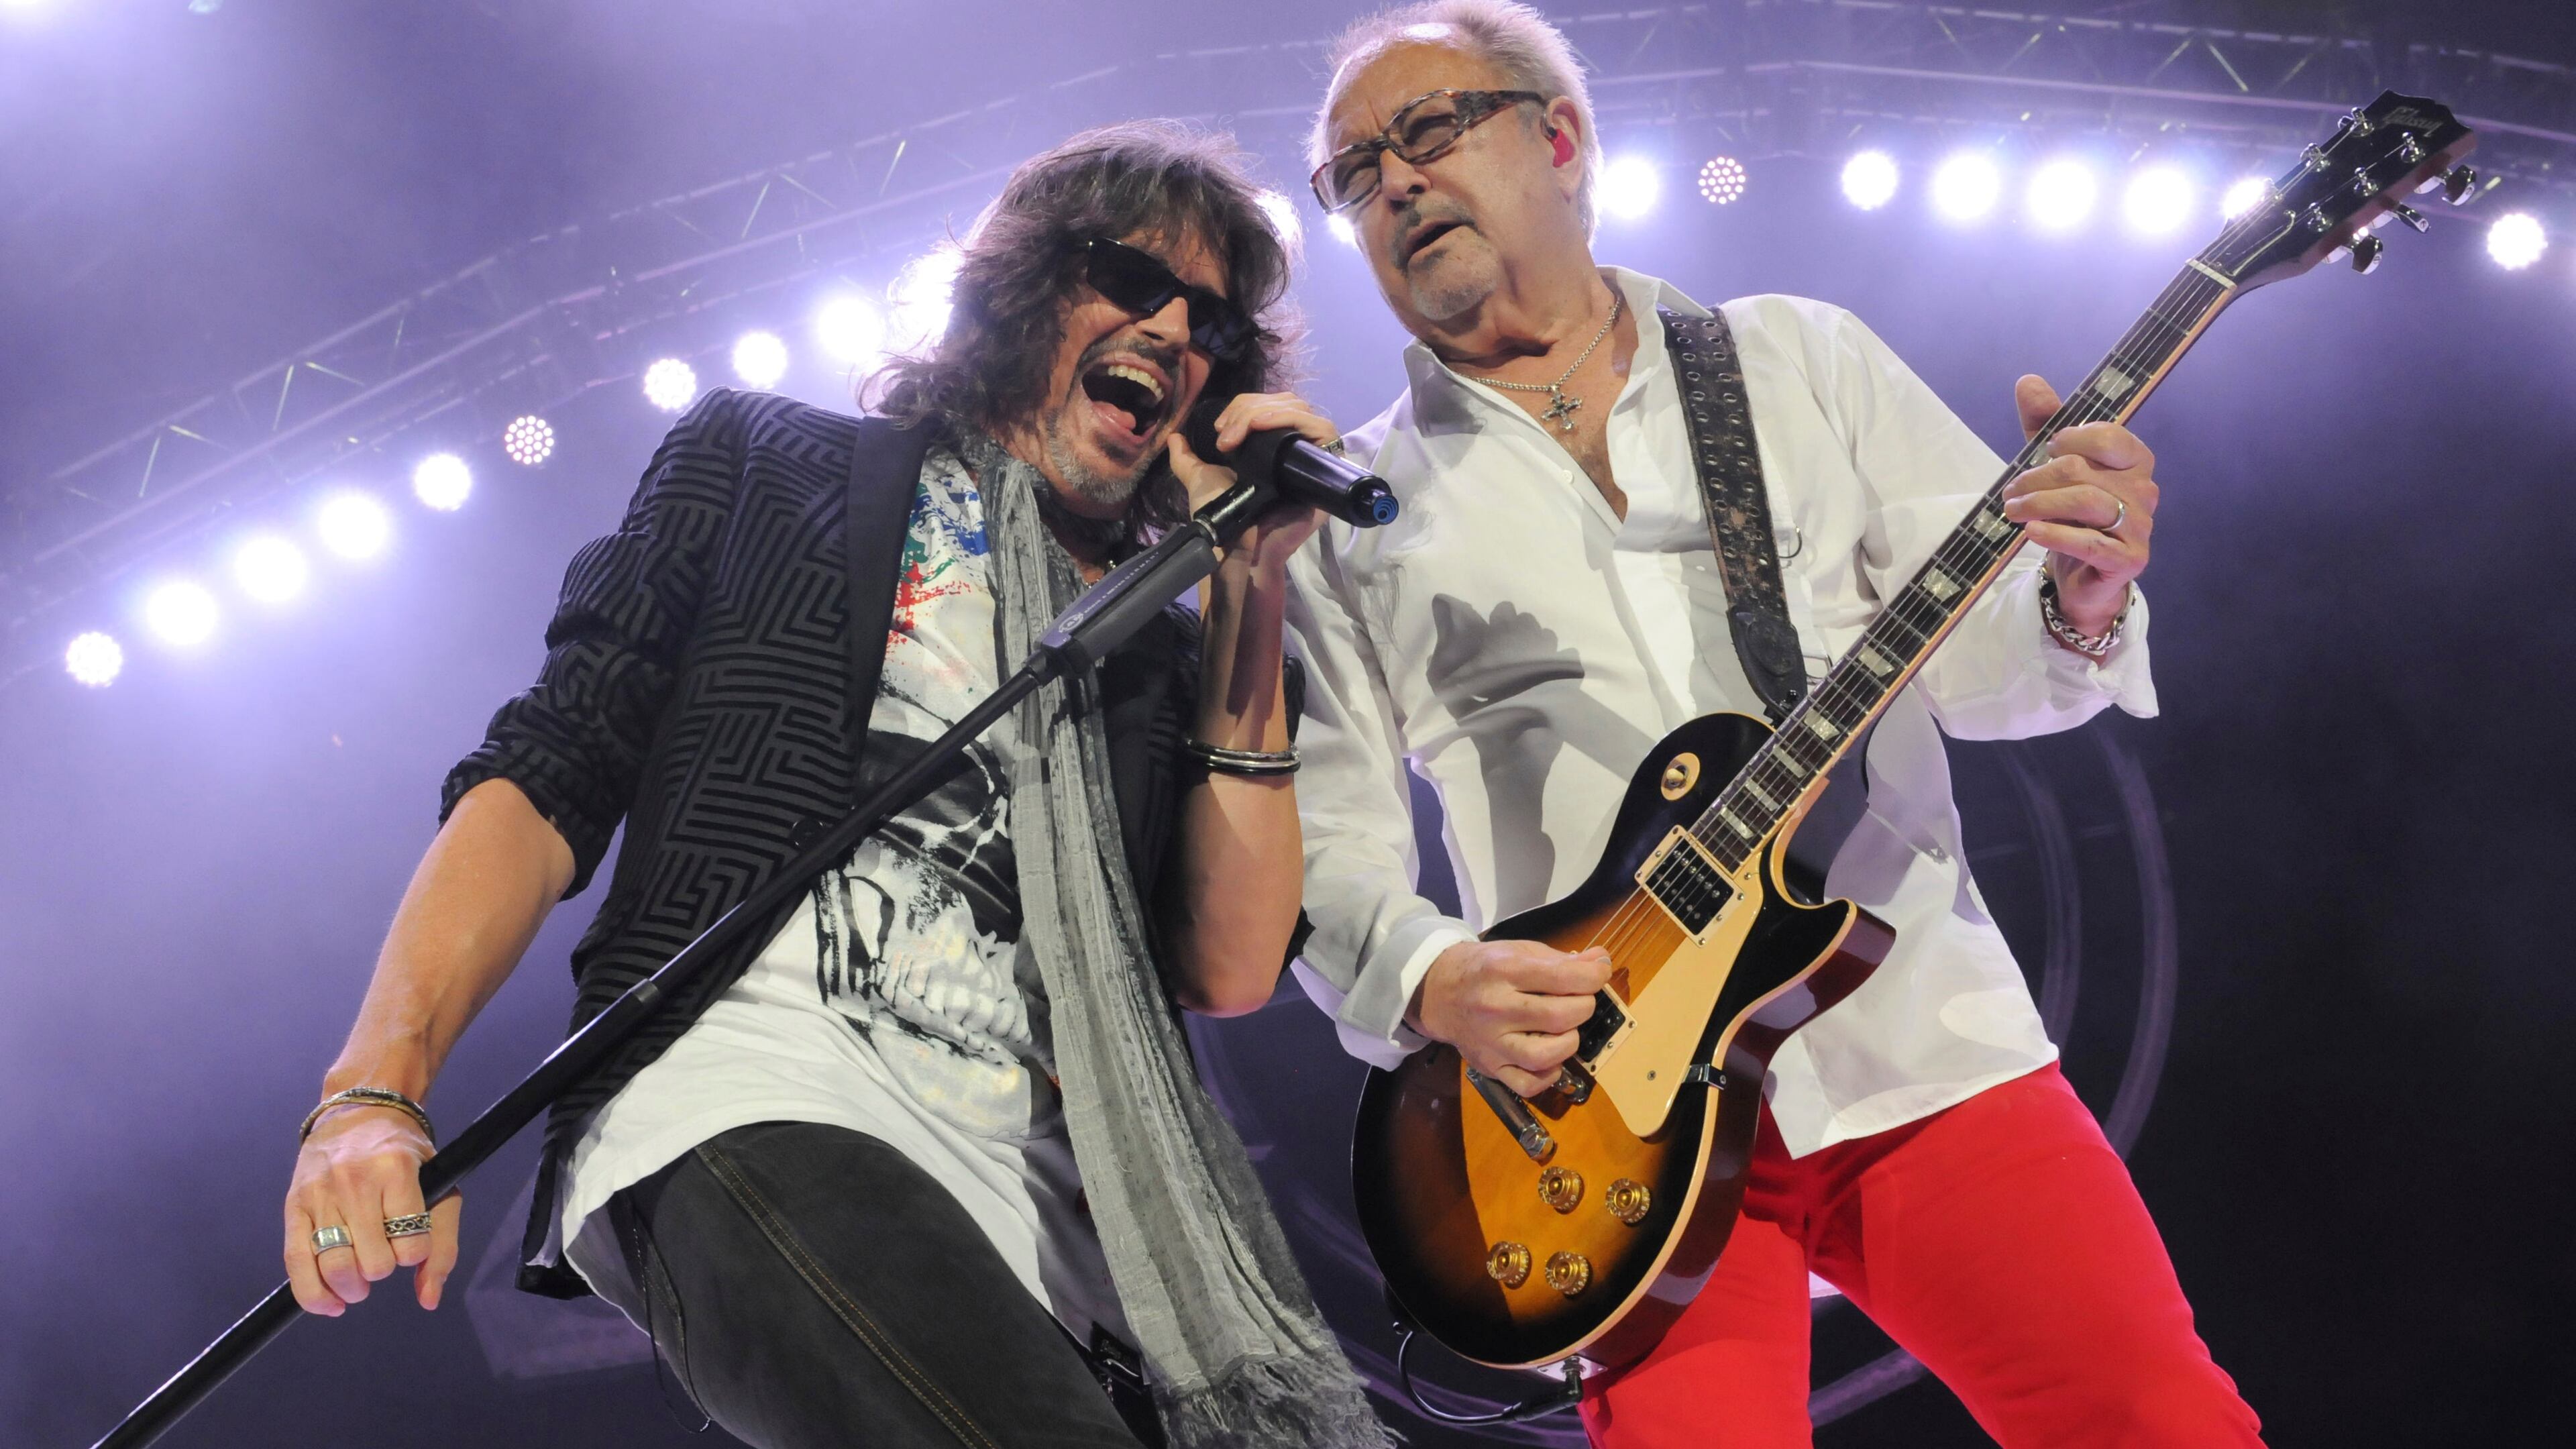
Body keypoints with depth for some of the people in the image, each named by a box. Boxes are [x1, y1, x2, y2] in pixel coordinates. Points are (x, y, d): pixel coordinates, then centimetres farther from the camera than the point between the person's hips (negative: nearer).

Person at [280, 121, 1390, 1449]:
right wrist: (379, 1089, -9)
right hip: (761, 1091, -5)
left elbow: (1228, 969, 10)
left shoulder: (1160, 651, 25)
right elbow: (550, 777, 7)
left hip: (1045, 1213, 5)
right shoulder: (771, 464, 18)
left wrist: (1252, 590, 10)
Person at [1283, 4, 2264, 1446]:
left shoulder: (1804, 357, 11)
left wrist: (2078, 599, -15)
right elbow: (1326, 835, 4)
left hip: (1927, 1046, 1)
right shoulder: (1351, 512, 8)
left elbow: (1972, 662, 7)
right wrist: (1428, 977, -15)